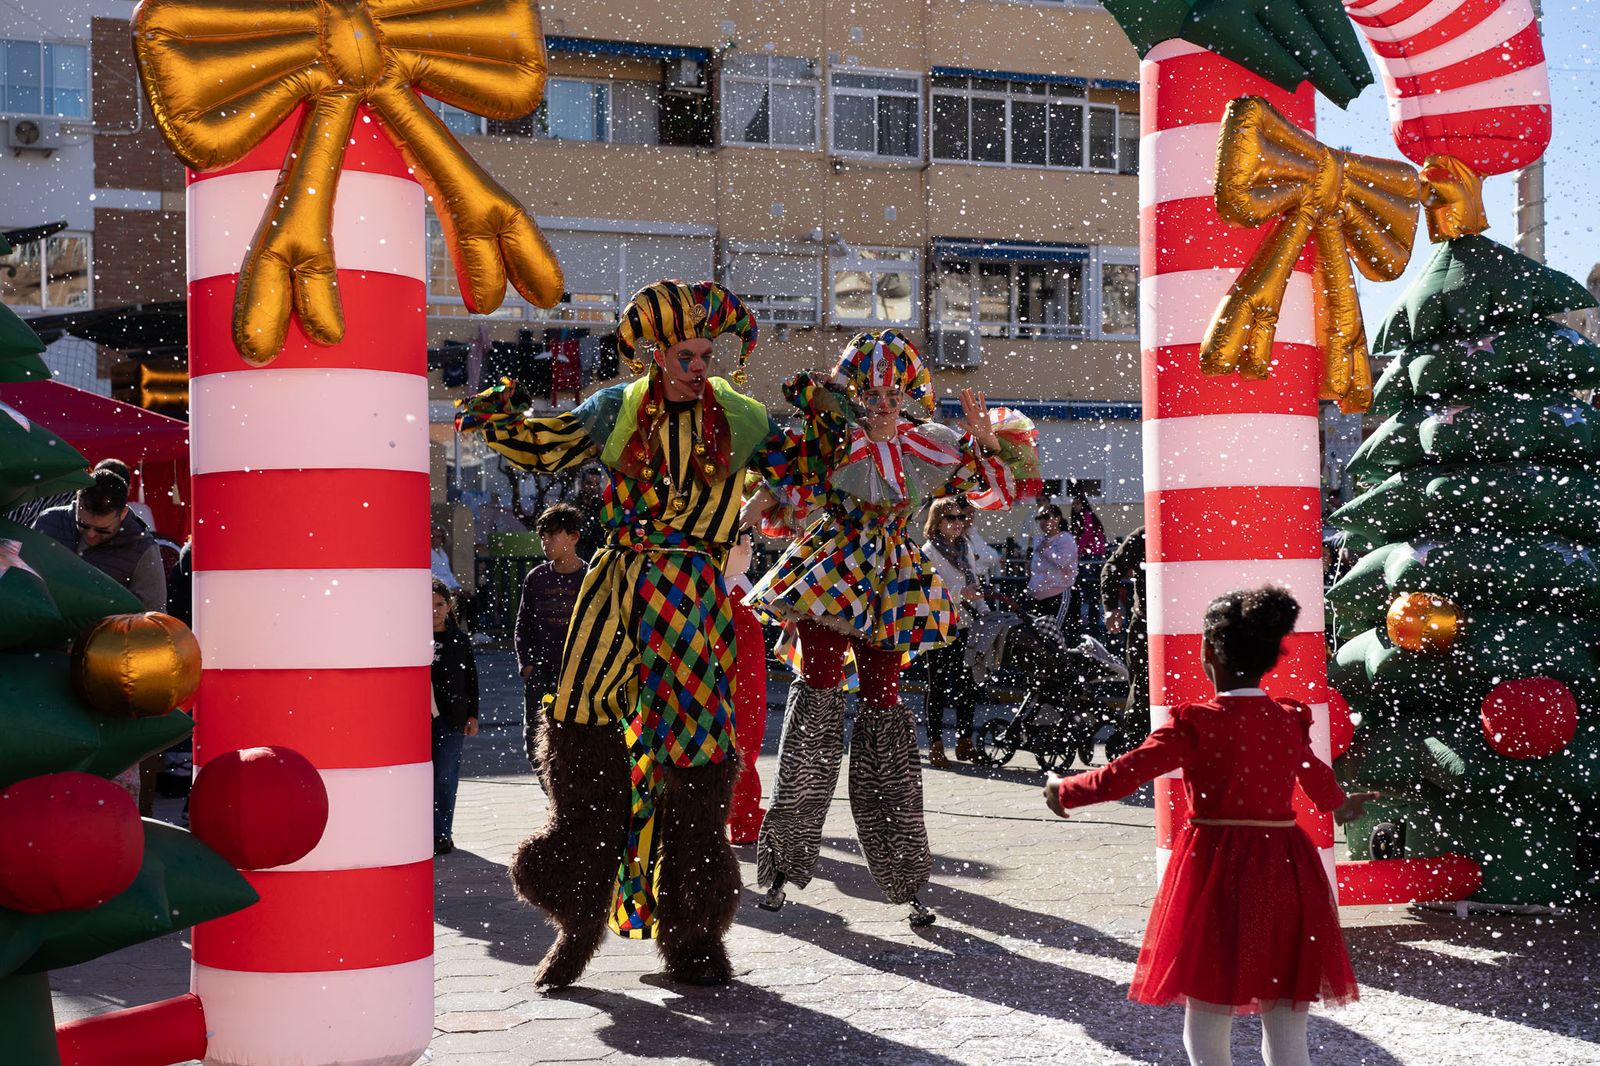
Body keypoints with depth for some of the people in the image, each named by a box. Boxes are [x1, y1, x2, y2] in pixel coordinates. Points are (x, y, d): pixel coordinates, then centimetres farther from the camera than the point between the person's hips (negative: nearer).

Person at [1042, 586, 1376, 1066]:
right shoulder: (1290, 721, 5)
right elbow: (1318, 777, 26)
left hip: (1216, 872, -4)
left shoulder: (1195, 724, -11)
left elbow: (1121, 775, -12)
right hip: (1288, 875, 5)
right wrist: (1340, 803, 50)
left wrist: (1063, 789, 7)